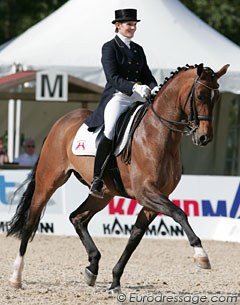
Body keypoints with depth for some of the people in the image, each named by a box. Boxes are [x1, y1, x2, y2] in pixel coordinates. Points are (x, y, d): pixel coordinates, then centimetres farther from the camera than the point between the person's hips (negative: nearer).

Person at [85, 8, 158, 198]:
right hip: (117, 97, -7)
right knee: (110, 131, -31)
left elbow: (147, 75, 18)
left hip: (137, 97, 7)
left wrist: (154, 88, -6)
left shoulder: (138, 50, 20)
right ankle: (97, 180, -26)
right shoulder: (110, 47, 1)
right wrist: (134, 87, -26)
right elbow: (113, 77, -11)